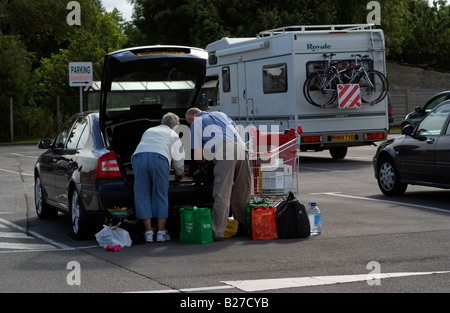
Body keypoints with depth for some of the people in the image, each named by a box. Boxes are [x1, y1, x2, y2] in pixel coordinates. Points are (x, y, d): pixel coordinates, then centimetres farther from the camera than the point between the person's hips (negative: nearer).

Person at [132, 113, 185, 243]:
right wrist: (180, 173, 41)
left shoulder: (148, 131, 37)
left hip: (138, 157, 3)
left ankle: (148, 232, 3)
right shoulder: (173, 135, 25)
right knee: (161, 196, 7)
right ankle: (161, 233, 5)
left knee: (143, 196, 7)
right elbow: (178, 159, 21)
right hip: (159, 158, -2)